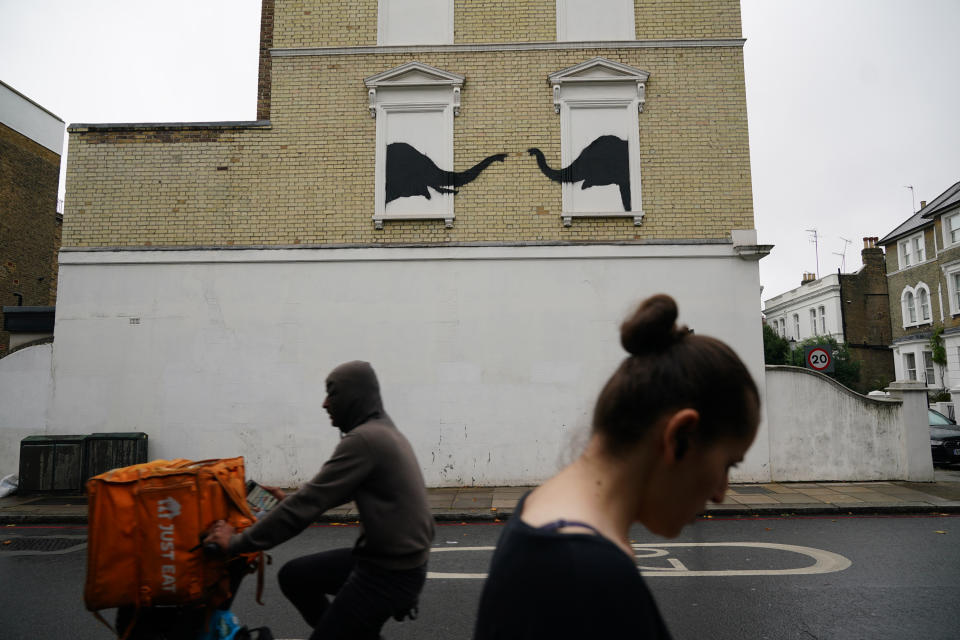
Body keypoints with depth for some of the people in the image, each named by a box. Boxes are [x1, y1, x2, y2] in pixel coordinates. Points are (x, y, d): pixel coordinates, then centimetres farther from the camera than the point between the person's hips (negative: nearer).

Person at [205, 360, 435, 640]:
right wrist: (290, 499, 20)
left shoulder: (363, 439, -22)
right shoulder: (382, 431, 10)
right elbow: (336, 491, 23)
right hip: (391, 557, 9)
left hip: (391, 571, -9)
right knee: (293, 575, 15)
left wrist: (238, 542, -14)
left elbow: (310, 503, -22)